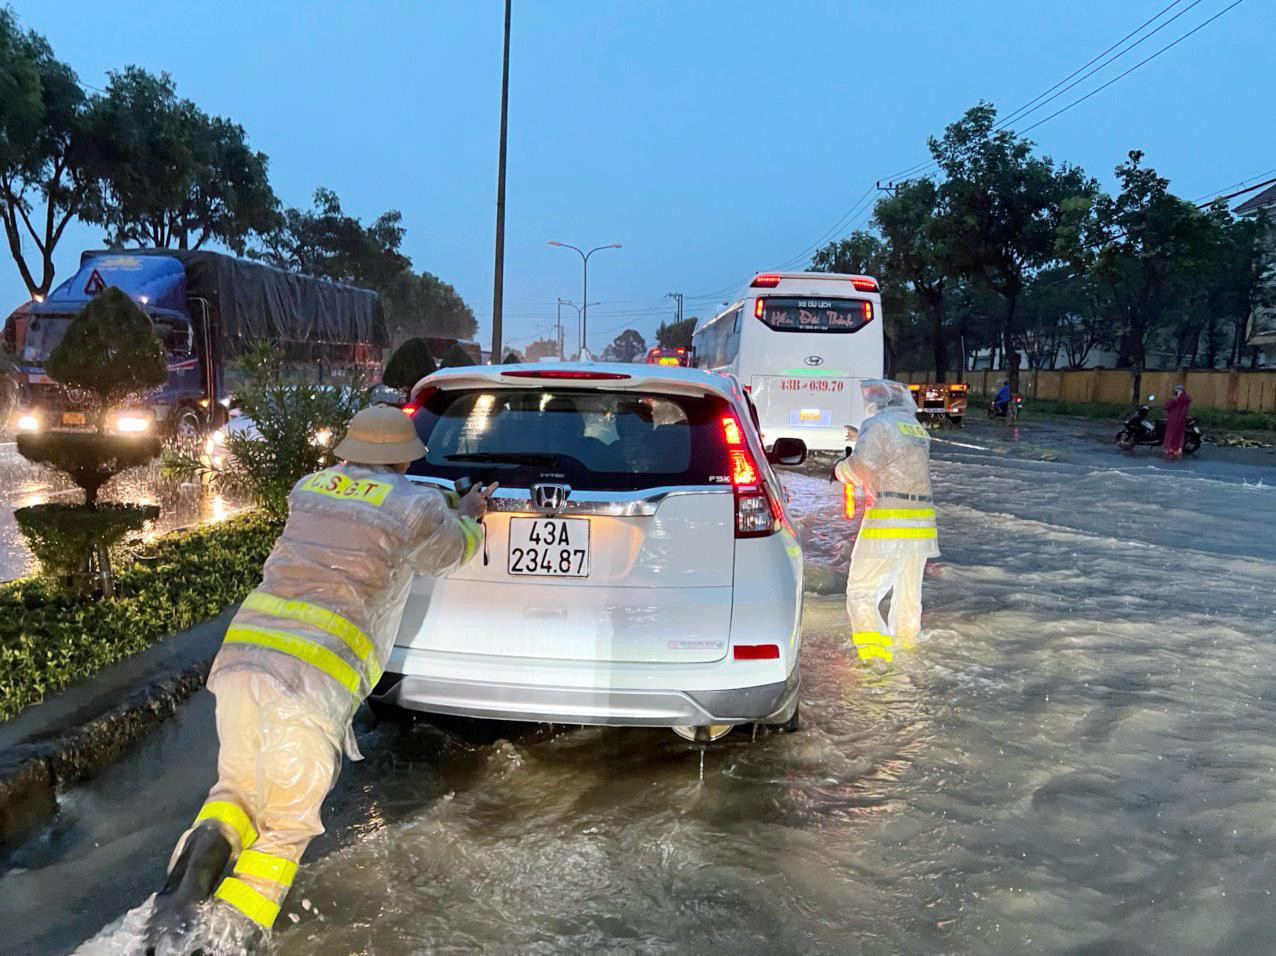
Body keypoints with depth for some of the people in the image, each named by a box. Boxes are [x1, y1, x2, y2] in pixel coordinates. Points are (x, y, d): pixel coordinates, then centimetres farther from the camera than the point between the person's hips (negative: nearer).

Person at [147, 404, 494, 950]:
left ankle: (208, 845, -6)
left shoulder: (309, 489, 19)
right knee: (287, 824, 12)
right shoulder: (415, 509, 5)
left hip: (242, 656, 5)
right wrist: (467, 515, 48)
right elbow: (453, 550, 26)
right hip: (315, 679, -4)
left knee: (239, 787, 25)